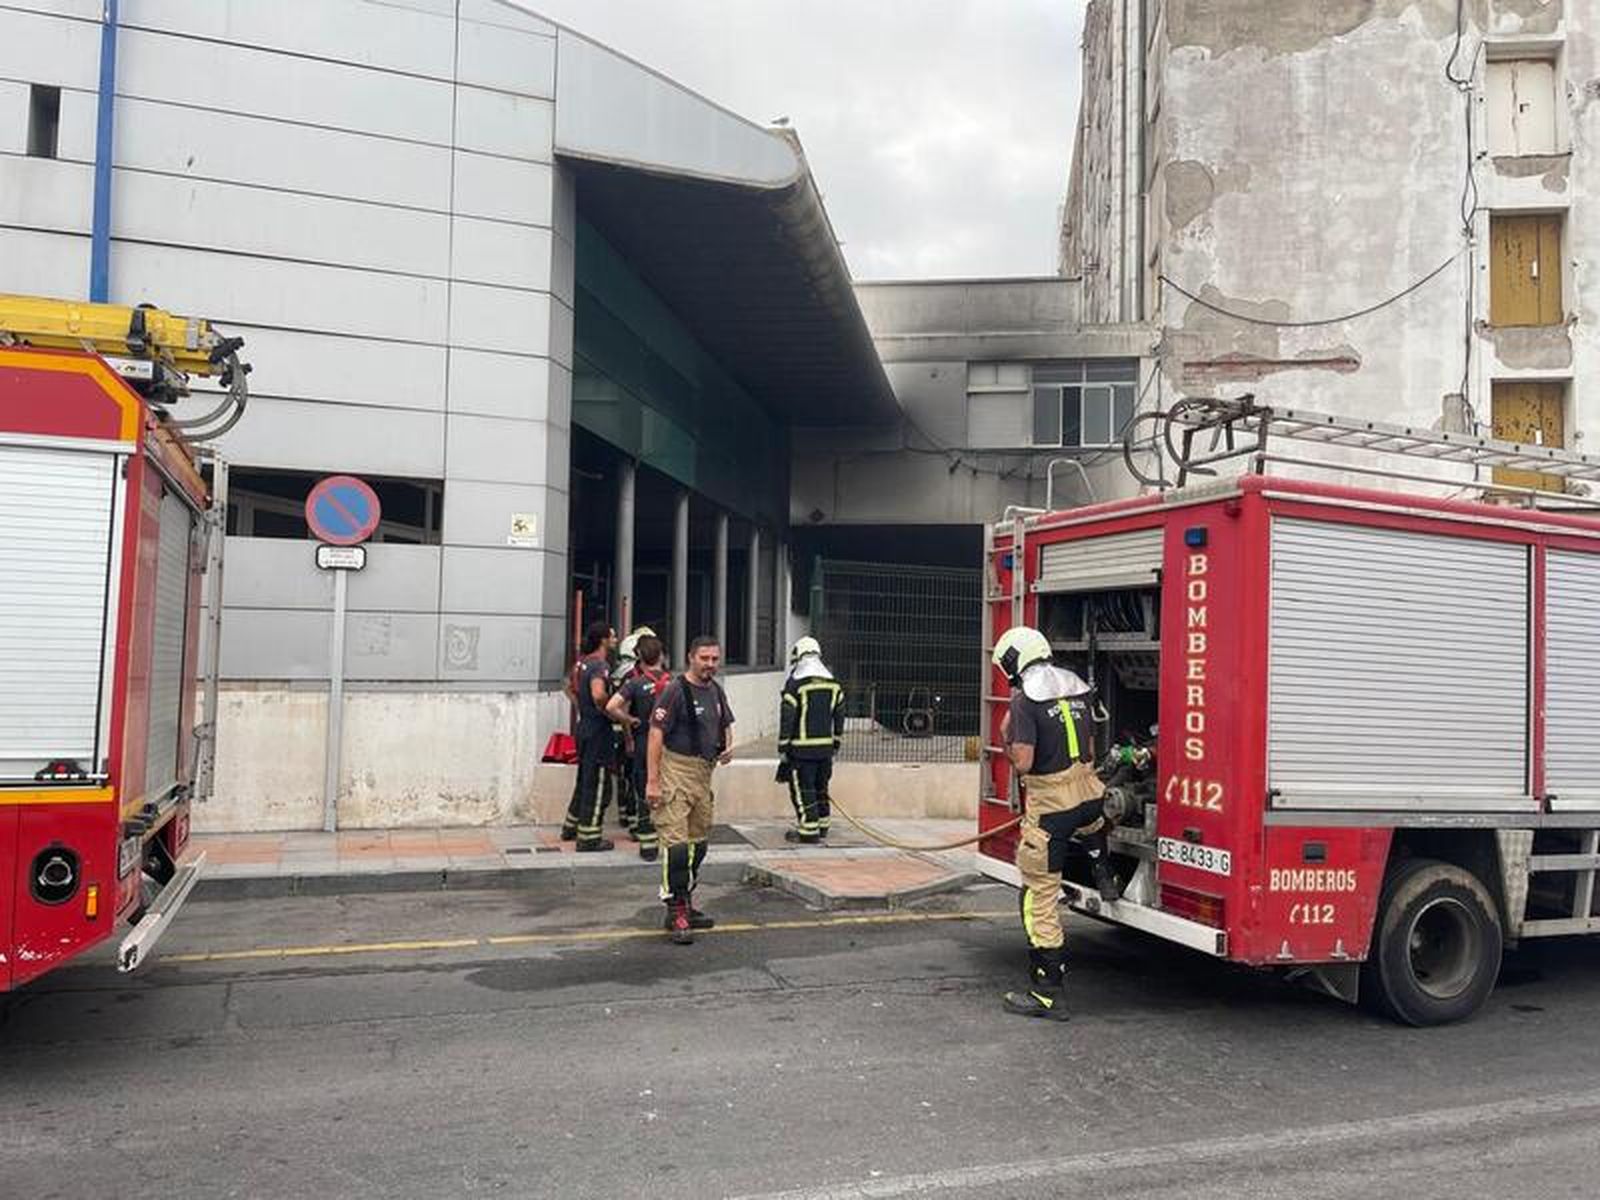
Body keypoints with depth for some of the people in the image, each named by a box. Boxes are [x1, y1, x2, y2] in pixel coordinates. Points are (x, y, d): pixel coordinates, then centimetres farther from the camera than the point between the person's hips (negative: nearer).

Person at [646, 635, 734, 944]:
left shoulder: (716, 691, 11)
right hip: (675, 771, -9)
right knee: (676, 842, -11)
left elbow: (726, 725, 26)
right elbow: (656, 734, -17)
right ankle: (675, 912, -6)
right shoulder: (675, 690, -13)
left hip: (703, 774, 9)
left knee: (698, 842, 16)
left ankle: (686, 905, 28)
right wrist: (652, 780, -22)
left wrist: (728, 746, 3)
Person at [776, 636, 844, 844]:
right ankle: (822, 826, 27)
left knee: (803, 788, 0)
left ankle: (808, 832, 0)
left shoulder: (795, 684, -11)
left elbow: (787, 718, -12)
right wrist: (835, 744, 22)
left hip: (802, 749, -6)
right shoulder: (833, 684, 9)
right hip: (825, 747, 6)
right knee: (821, 787, 18)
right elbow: (839, 716, 14)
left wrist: (782, 748, -5)